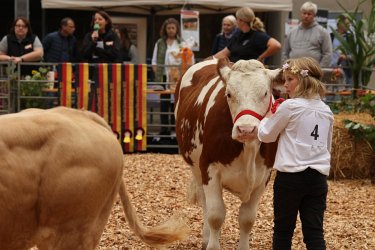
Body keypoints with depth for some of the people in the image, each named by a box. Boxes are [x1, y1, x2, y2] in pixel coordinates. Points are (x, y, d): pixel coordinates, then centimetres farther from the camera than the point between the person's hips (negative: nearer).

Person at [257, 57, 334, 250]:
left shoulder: (290, 106, -9)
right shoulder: (326, 111, 9)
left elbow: (265, 135, 2)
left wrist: (268, 116, 18)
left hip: (290, 176, -5)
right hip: (318, 178, 5)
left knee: (283, 230, 8)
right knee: (315, 233, 3)